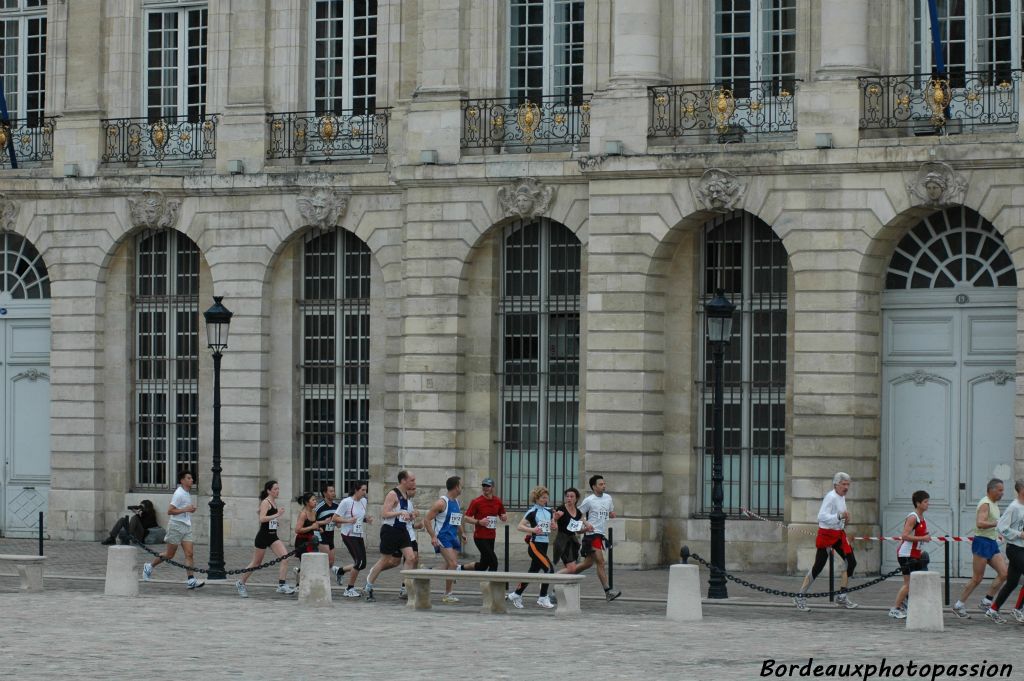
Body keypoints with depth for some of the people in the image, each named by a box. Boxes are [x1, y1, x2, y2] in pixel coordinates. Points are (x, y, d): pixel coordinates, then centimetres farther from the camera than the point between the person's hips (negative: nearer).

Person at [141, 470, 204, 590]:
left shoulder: (188, 494, 14)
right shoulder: (179, 494, -14)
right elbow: (170, 511, -19)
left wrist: (191, 510, 11)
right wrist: (185, 509, -21)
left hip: (186, 526, 8)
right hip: (176, 526, -8)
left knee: (189, 553, -6)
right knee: (169, 554, 3)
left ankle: (190, 580, -12)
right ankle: (149, 567, 23)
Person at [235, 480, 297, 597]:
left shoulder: (274, 502, 12)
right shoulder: (265, 502, -13)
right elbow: (262, 518, -26)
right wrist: (276, 515, -31)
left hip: (273, 536, 7)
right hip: (263, 536, -7)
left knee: (285, 556, -13)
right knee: (256, 562, 6)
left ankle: (282, 585, -15)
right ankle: (241, 583, 25)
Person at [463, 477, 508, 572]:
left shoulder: (497, 502, 6)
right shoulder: (476, 502, -8)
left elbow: (502, 516, 19)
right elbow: (466, 518, -7)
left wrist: (504, 517, -6)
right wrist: (479, 522, -22)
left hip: (491, 537, 6)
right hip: (480, 538, -6)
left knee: (484, 565, 10)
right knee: (493, 561, -14)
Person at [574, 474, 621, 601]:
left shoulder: (608, 498, 13)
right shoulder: (589, 501, -6)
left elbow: (611, 512, 25)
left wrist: (612, 514, 1)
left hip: (601, 534, 8)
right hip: (592, 533, -8)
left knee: (588, 563, 10)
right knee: (600, 562, -12)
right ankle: (608, 591, -14)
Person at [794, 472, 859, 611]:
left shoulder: (842, 497, 11)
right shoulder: (831, 497, -17)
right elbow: (822, 516, -28)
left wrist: (845, 518, 9)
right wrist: (839, 517, -36)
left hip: (839, 534, 9)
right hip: (826, 534, -9)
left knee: (851, 562, 2)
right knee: (818, 567, -7)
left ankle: (842, 597, 10)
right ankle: (800, 598, 3)